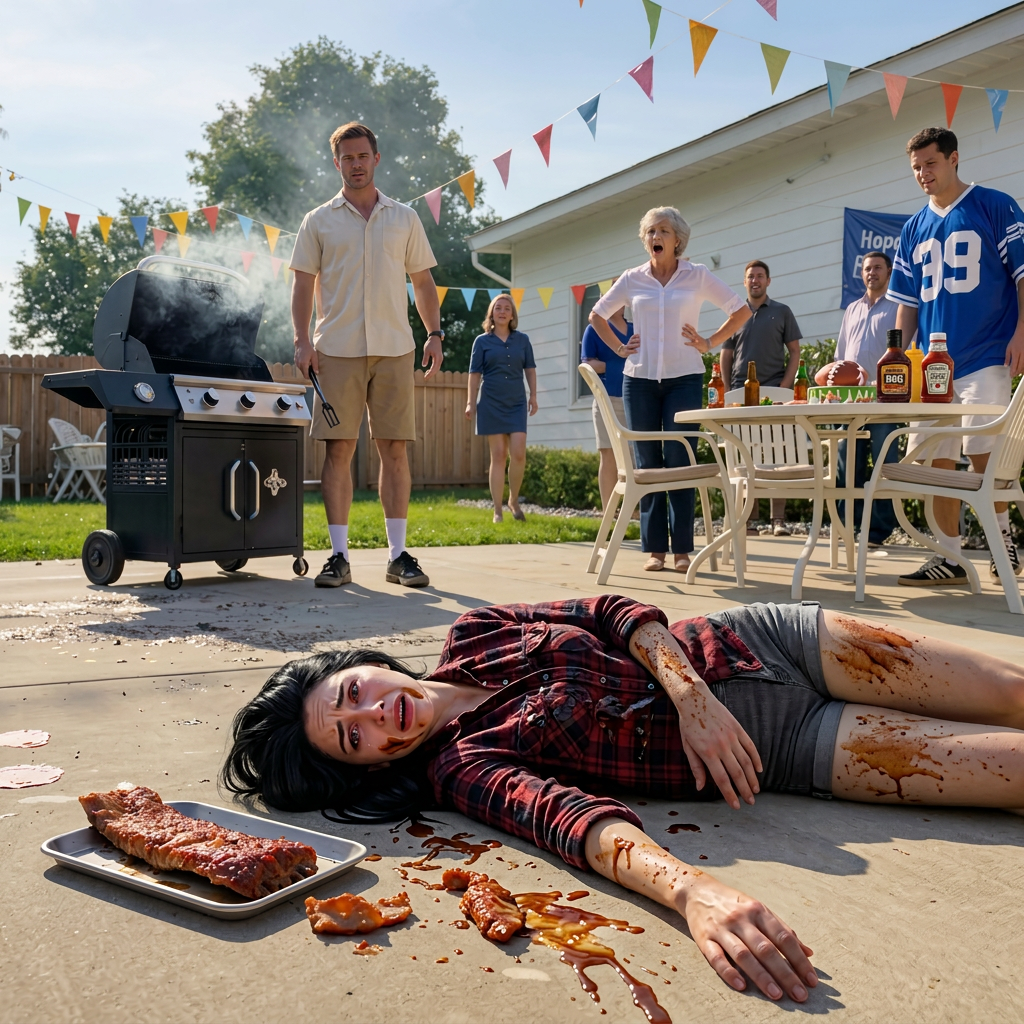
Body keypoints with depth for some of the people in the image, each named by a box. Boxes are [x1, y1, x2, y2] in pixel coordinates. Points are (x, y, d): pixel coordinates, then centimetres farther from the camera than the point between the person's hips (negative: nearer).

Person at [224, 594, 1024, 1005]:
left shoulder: (471, 638, -3)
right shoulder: (459, 768, -14)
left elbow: (613, 613, 0)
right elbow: (562, 815, -31)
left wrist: (691, 696, -18)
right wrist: (691, 891, -49)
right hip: (784, 754, -3)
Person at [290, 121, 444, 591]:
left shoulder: (405, 218, 14)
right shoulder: (318, 221, 10)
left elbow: (423, 281, 16)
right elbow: (303, 284, 8)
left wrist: (435, 333, 4)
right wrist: (302, 340, -5)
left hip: (394, 347, 1)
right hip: (338, 349, -1)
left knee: (394, 448, 0)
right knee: (339, 449, -3)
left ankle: (398, 553, 7)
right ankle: (339, 555, 4)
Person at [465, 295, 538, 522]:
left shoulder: (522, 340, 9)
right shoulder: (482, 341, 5)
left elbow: (530, 369, 13)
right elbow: (475, 373, 4)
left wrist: (533, 395, 7)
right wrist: (470, 402, 0)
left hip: (517, 403, 2)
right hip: (491, 403, -1)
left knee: (518, 453, -10)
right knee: (498, 455, -2)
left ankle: (514, 501, 12)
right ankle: (498, 511, 3)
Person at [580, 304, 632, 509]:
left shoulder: (636, 330, 17)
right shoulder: (595, 328, 5)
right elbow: (587, 364, -1)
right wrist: (615, 365, -11)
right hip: (608, 399, -4)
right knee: (609, 456, -4)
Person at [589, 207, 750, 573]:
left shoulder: (697, 275, 3)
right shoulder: (633, 279, 8)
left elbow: (741, 311, 8)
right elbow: (597, 316, 19)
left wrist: (709, 343, 0)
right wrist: (619, 348, 8)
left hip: (684, 378, -2)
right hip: (640, 378, 2)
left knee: (679, 462, -5)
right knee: (646, 464, 2)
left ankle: (682, 549, 2)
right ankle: (654, 548, 8)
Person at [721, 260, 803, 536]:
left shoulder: (782, 312, 8)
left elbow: (794, 353, 5)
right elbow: (726, 356, 13)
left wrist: (784, 387, -7)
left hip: (774, 391, -2)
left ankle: (778, 519, -3)